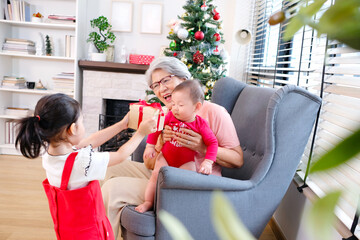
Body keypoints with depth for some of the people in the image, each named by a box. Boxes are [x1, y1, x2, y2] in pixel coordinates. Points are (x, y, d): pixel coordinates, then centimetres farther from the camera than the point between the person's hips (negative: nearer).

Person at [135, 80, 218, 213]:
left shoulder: (201, 124, -16)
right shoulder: (170, 116, -10)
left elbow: (212, 142, -12)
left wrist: (208, 162, -21)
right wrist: (150, 146, 4)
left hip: (186, 162, -2)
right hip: (165, 157, 2)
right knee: (156, 174, -13)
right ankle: (148, 202, 4)